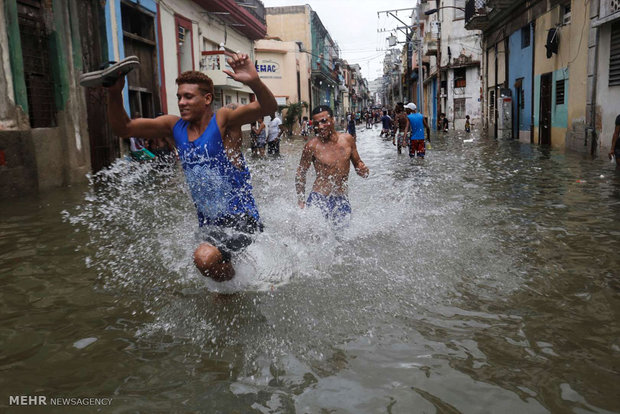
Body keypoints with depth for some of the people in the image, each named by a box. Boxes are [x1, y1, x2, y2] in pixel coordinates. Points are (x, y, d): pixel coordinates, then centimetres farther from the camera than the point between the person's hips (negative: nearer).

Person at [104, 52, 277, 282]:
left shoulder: (222, 120, -12)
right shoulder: (174, 126, 5)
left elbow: (267, 107, -28)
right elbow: (123, 129, 5)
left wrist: (254, 81, -48)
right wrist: (115, 95, -12)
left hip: (240, 217, -7)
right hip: (208, 223, 8)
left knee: (205, 257, -31)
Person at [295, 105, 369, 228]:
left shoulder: (347, 139, 0)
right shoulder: (312, 145, -11)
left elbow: (357, 162, 14)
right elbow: (300, 174, -1)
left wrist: (363, 169, -9)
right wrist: (301, 201, -2)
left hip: (342, 199, 4)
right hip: (319, 199, -4)